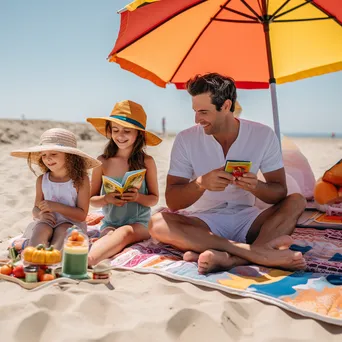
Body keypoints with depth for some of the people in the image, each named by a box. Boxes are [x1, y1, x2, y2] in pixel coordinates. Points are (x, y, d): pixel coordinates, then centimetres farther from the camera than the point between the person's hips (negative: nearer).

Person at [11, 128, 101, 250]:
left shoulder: (80, 180, -6)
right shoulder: (42, 180, 6)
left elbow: (82, 215, -9)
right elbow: (36, 208, 10)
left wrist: (56, 206, -18)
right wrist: (41, 214, -16)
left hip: (71, 224, -2)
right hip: (47, 223, 2)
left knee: (63, 230, -35)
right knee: (41, 229, -31)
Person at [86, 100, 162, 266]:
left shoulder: (146, 161, -2)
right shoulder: (103, 162, 0)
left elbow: (154, 199, 5)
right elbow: (92, 199, 7)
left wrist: (138, 197, -17)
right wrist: (106, 199, -16)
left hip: (139, 223, -2)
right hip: (110, 223, 2)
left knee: (124, 233, -35)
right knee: (110, 235, -33)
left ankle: (86, 260, -57)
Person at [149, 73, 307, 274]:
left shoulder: (263, 135, -5)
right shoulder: (186, 139, -8)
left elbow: (280, 192, -5)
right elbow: (172, 202, -10)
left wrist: (256, 186, -28)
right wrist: (201, 183, -31)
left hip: (246, 219, 1)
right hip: (203, 222, -1)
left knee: (296, 202, -22)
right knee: (158, 223, -30)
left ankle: (229, 259, -42)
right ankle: (258, 251, -37)